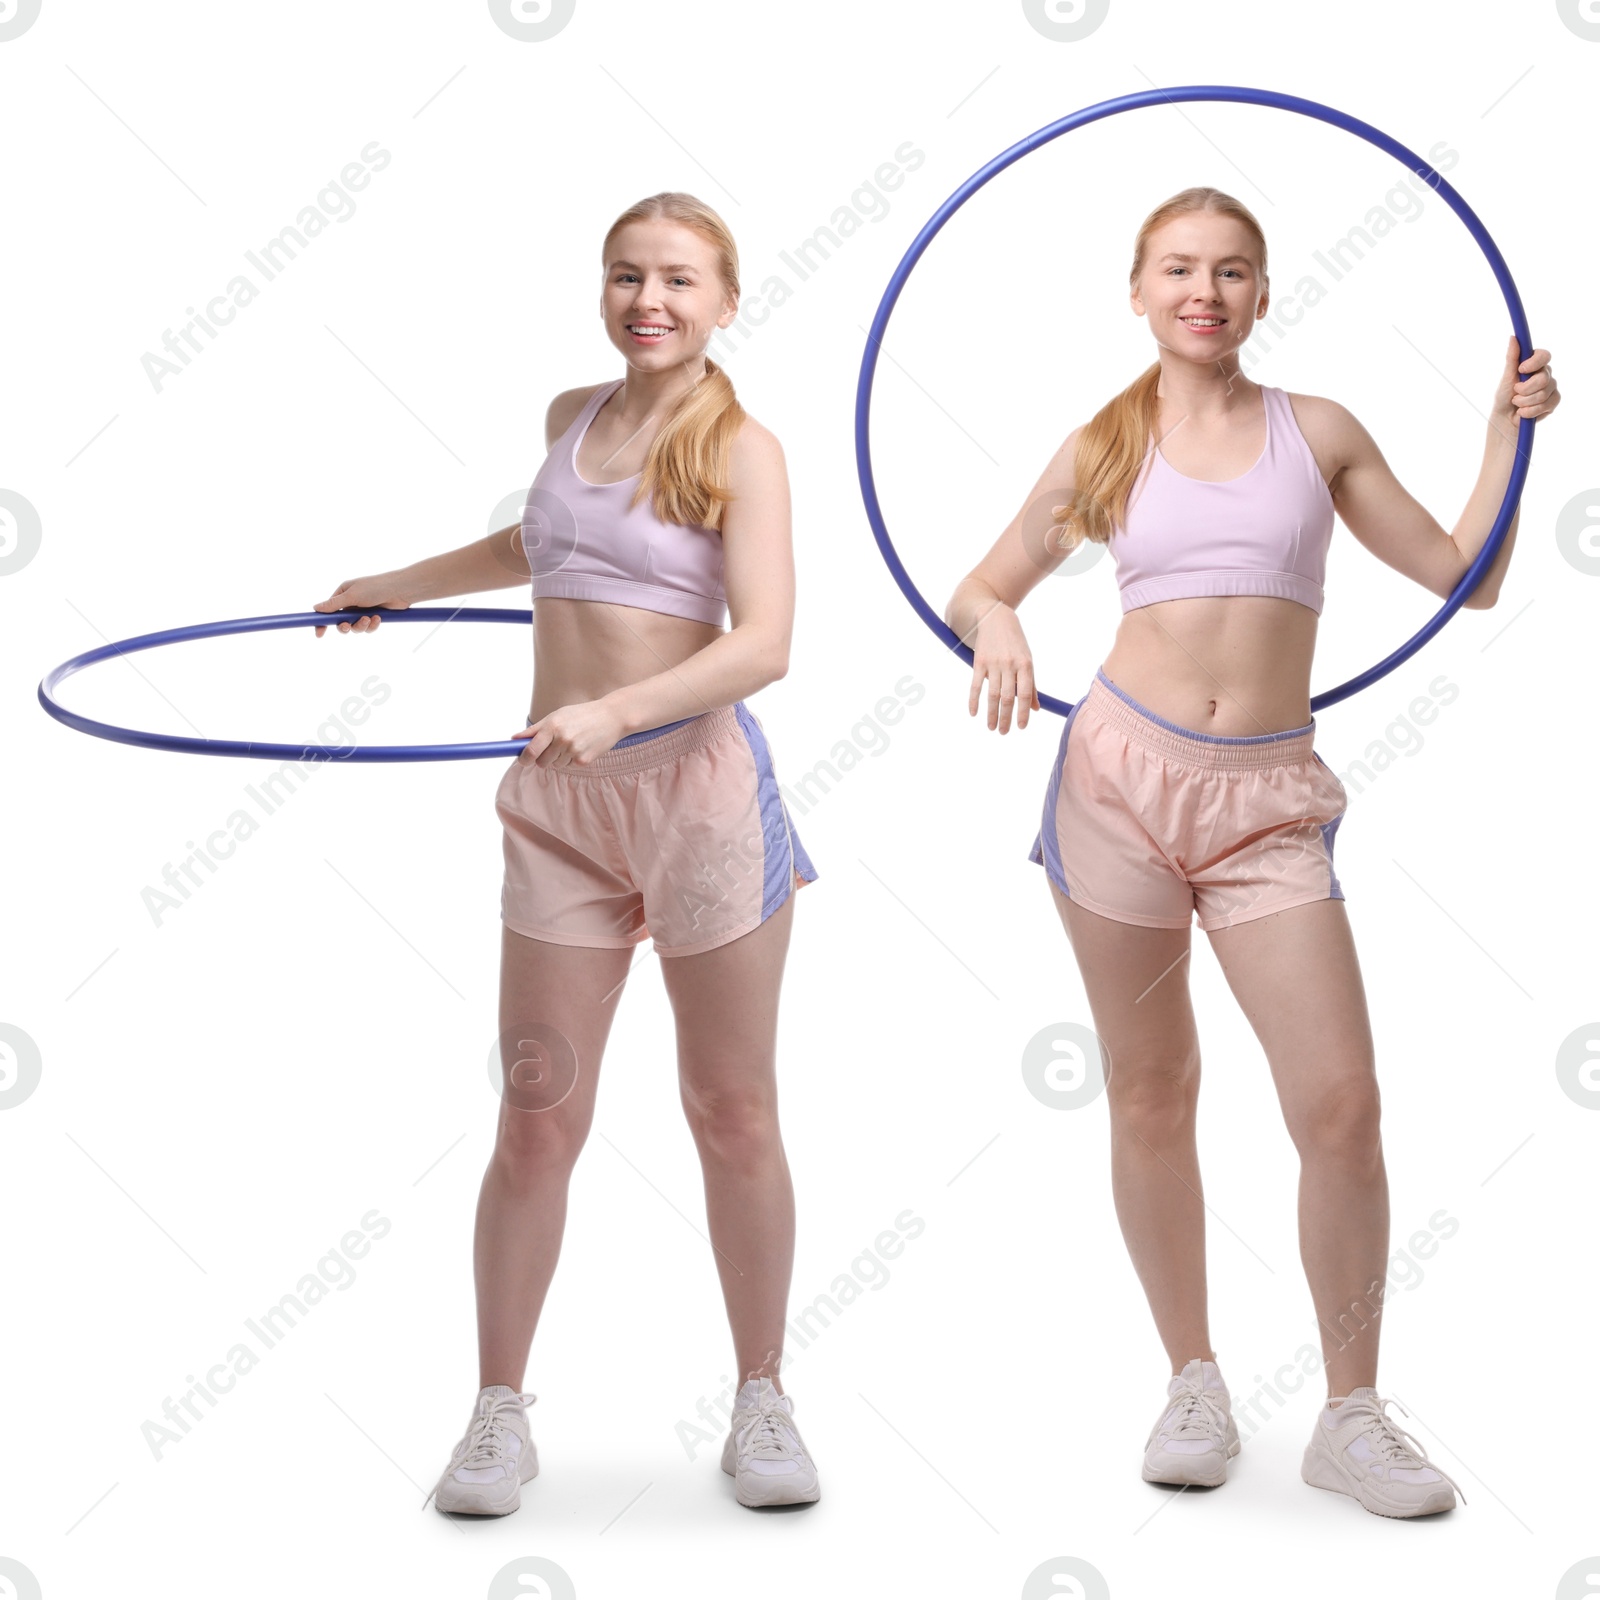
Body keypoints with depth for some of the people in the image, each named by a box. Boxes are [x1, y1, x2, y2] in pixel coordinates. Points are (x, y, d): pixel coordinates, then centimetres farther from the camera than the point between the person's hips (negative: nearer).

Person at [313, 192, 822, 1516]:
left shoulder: (742, 448, -3)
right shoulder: (573, 415, 13)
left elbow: (764, 643, -17)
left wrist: (616, 712, -30)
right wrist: (403, 584, 43)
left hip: (696, 781, -4)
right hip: (559, 804, 4)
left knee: (734, 1113, 4)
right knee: (539, 1113, 1)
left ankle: (763, 1403, 17)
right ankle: (499, 1412, 11)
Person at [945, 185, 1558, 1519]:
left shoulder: (1318, 432, 9)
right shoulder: (1103, 452, 8)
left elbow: (1464, 577, 13)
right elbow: (975, 592, 14)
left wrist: (1507, 432, 6)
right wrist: (998, 625, -8)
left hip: (1270, 799, 0)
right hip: (1122, 771, 0)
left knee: (1341, 1104, -7)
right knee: (1150, 1095, 7)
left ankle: (1353, 1416, 8)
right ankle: (1195, 1384, 23)